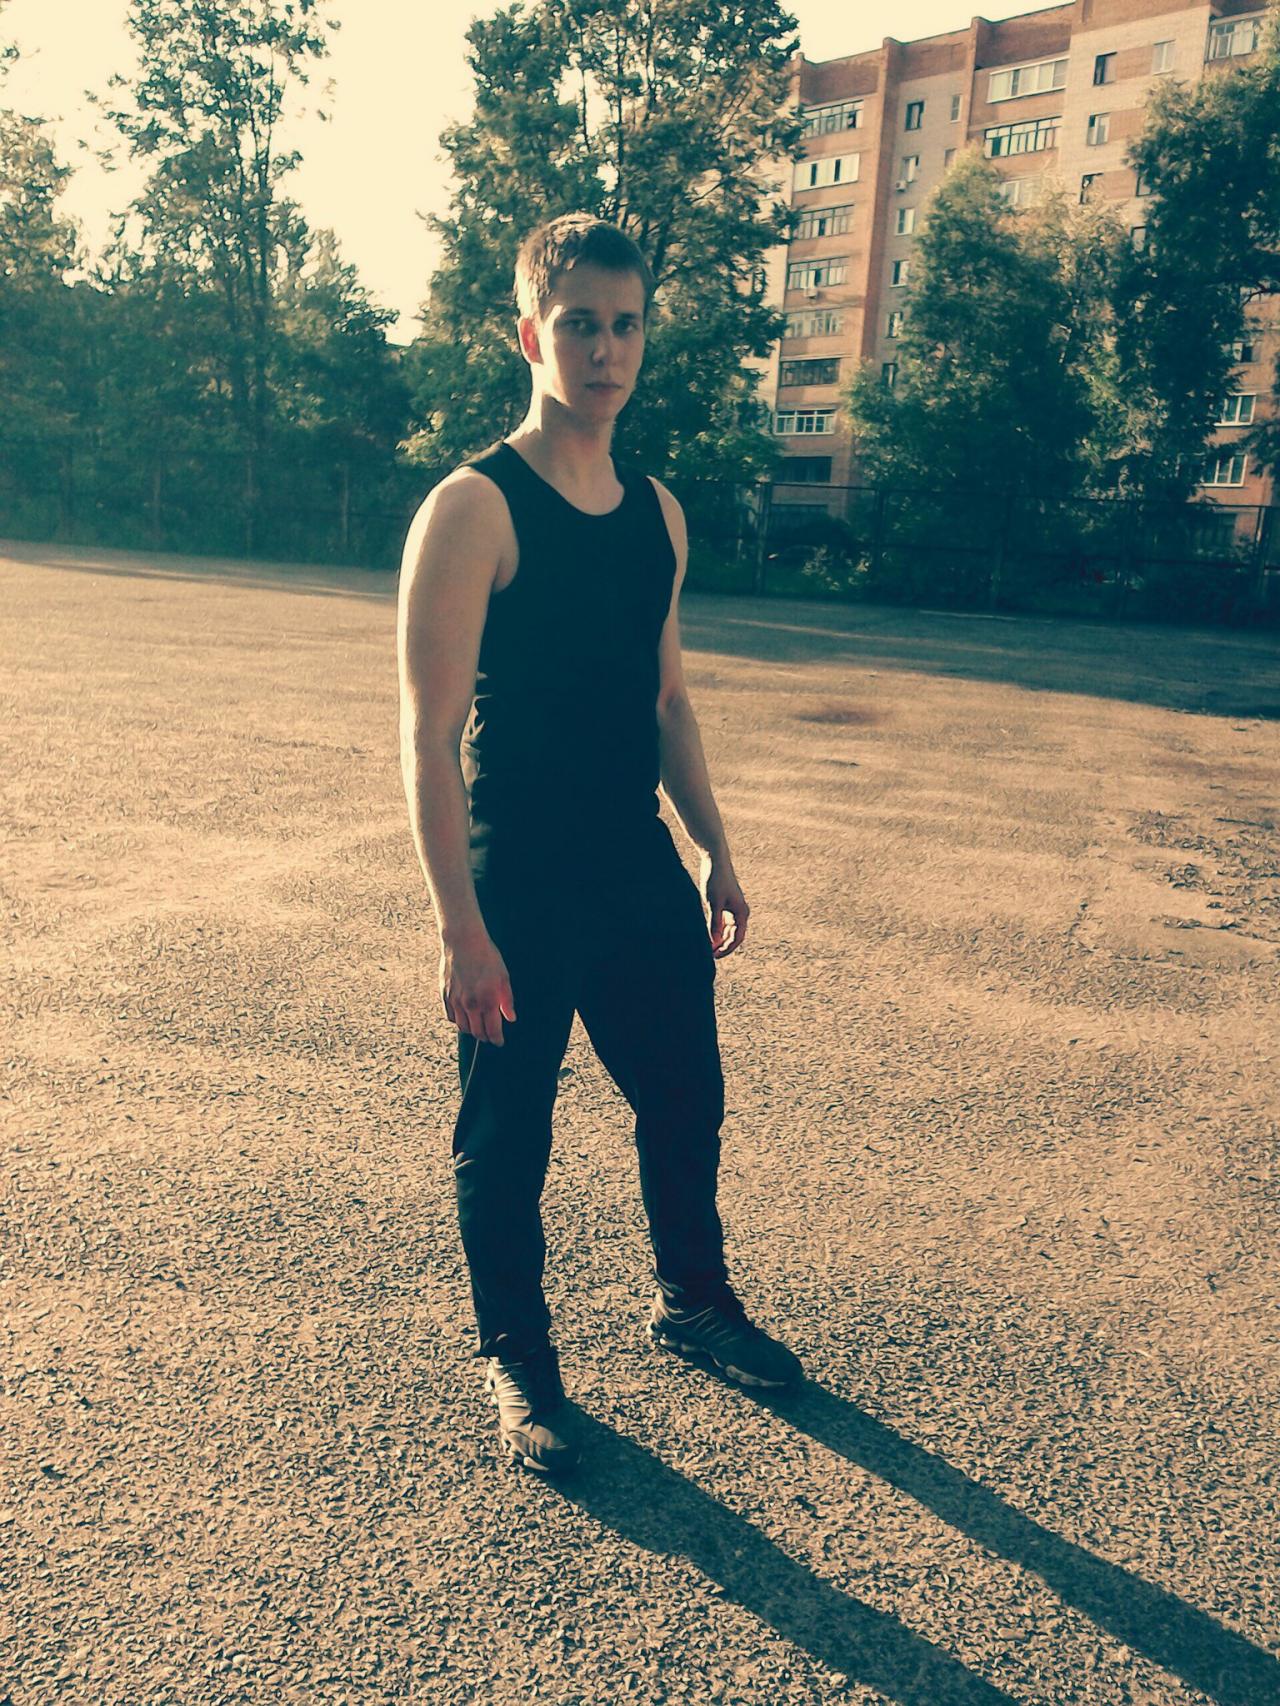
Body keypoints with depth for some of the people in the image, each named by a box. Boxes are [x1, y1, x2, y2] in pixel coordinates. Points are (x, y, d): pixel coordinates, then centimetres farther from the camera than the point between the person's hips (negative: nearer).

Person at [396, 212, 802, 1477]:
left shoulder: (657, 512, 9)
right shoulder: (474, 508, -12)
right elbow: (429, 733, -16)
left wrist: (712, 849, 14)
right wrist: (460, 924, -20)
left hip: (640, 871, 7)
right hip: (517, 885, -6)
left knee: (686, 1097, 18)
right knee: (506, 1135, 8)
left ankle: (692, 1302, 43)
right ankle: (516, 1360, 31)